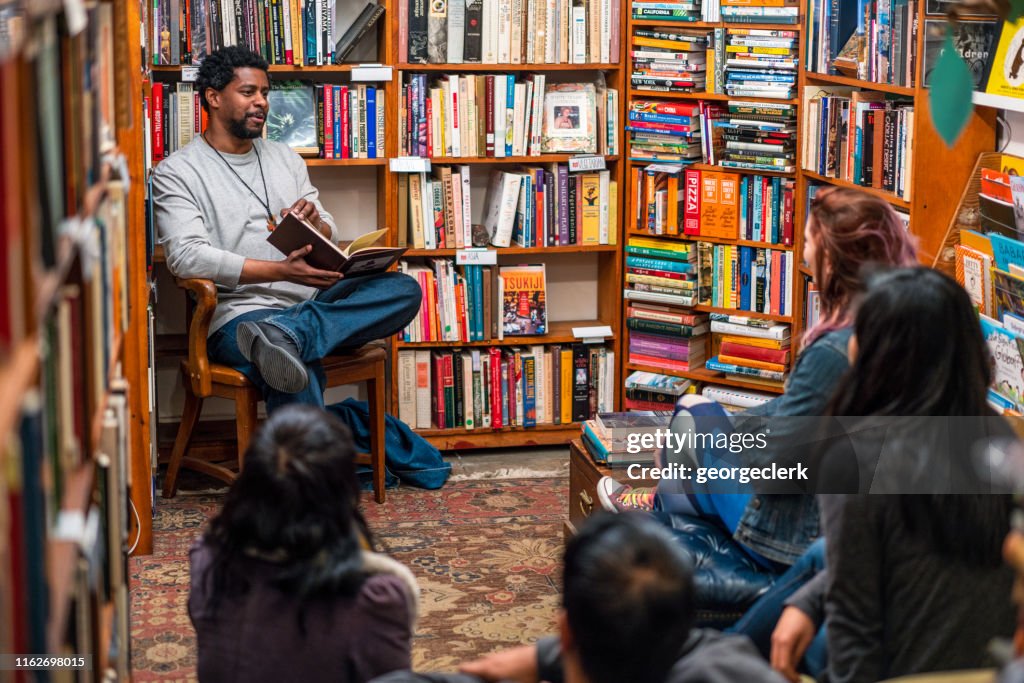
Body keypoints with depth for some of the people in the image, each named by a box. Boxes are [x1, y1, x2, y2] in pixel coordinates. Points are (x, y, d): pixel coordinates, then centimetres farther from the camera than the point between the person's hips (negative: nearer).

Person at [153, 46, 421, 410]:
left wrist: (315, 224, -7)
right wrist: (281, 271, -23)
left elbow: (331, 236, 21)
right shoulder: (176, 171, 3)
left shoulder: (285, 158, 23)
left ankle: (283, 336, -40)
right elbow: (186, 256, -13)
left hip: (310, 301, 7)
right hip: (240, 309, -7)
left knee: (403, 290, -24)